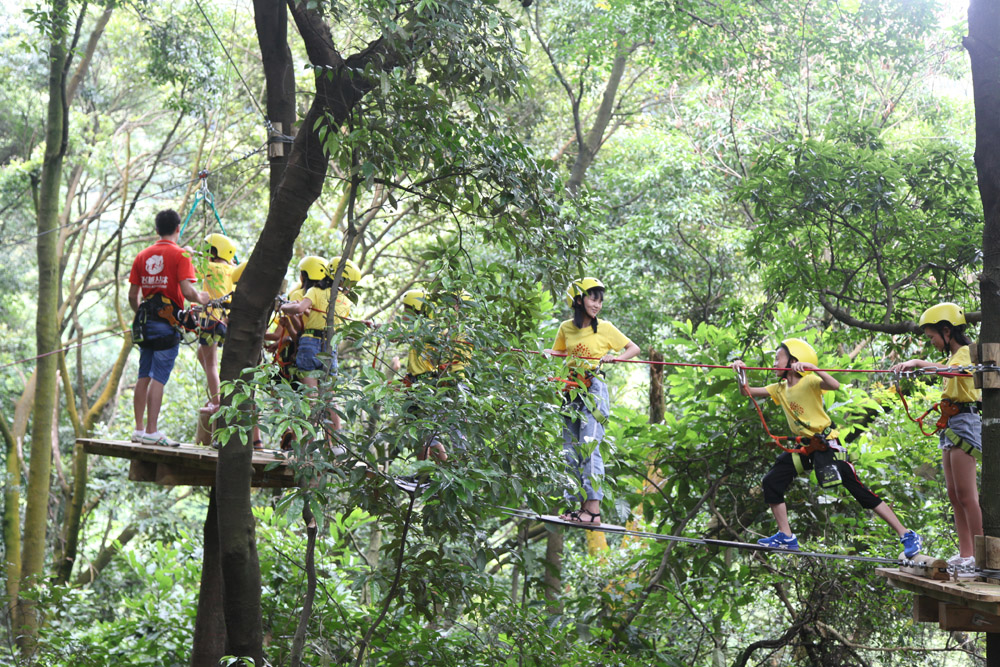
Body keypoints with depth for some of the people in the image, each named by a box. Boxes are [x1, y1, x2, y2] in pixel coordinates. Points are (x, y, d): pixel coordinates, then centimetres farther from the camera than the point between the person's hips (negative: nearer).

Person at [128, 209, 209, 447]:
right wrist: (202, 297, 3)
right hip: (167, 322, -6)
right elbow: (187, 291, -17)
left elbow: (132, 295, 12)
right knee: (159, 377, -7)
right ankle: (151, 431, -8)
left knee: (143, 376, 11)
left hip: (145, 321, 6)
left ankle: (139, 429, 13)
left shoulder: (142, 255, 12)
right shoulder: (180, 255, -6)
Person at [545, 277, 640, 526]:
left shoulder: (605, 328, -1)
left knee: (589, 445, -15)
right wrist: (549, 354, 2)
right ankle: (577, 505, 9)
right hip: (572, 389, 5)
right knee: (570, 449, 4)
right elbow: (559, 352, 24)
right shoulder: (566, 328, 8)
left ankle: (593, 509, -19)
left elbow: (634, 348, 5)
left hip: (595, 388, -5)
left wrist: (615, 357, -13)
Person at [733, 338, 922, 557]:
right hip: (804, 446, 7)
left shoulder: (809, 381, -15)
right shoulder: (780, 389, 7)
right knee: (771, 482, -2)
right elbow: (747, 391, 6)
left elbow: (835, 385, -34)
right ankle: (786, 537, 7)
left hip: (826, 445, -7)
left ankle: (906, 536, -5)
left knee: (860, 492, -10)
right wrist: (741, 373, -12)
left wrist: (811, 367, -40)